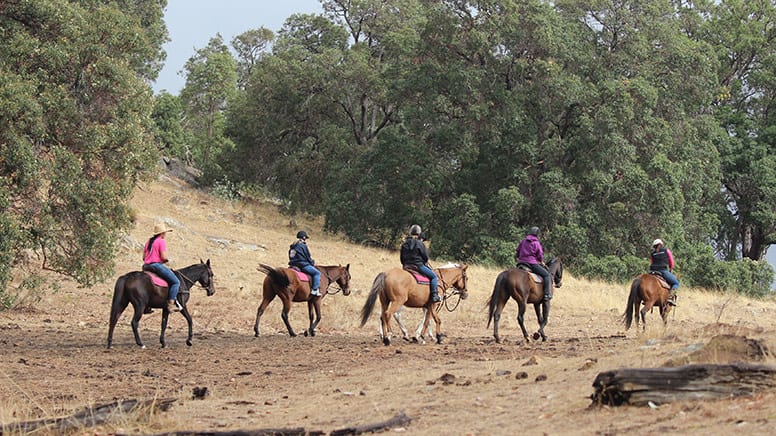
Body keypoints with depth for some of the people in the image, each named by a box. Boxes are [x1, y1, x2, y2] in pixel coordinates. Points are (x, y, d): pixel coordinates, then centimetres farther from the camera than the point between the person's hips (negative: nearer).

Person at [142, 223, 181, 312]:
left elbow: (143, 257, 16)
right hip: (156, 265, -9)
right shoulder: (161, 241, -7)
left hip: (146, 266, 9)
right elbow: (164, 257, -15)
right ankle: (171, 303, -19)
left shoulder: (149, 241, 17)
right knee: (176, 282, -6)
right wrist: (167, 260, 5)